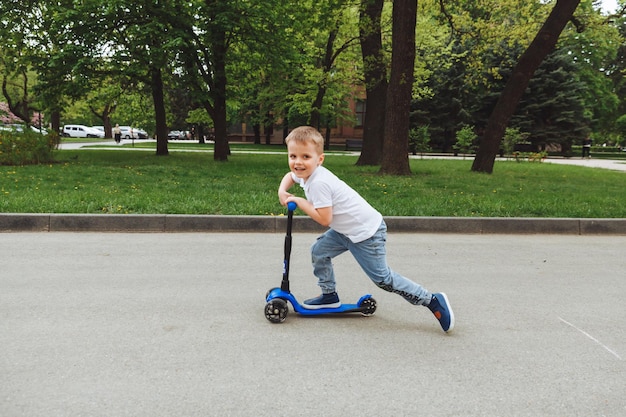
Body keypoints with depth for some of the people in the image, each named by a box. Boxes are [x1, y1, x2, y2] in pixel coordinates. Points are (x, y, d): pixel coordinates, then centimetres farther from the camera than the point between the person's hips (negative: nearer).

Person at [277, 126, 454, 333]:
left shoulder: (318, 183, -25)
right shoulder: (307, 172, 3)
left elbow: (324, 219, -27)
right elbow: (291, 175, 26)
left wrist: (301, 203, -16)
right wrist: (282, 191, 7)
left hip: (366, 232, -9)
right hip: (346, 229, 10)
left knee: (382, 278, -3)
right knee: (319, 251, 11)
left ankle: (433, 301, 5)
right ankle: (329, 296, 26)